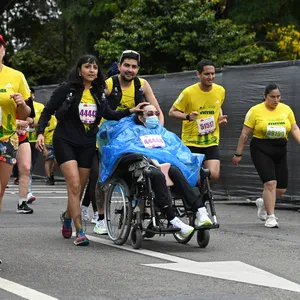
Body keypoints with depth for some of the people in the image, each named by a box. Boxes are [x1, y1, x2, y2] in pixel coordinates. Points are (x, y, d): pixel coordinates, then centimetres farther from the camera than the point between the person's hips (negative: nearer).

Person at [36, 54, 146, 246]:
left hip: (87, 144, 5)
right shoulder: (66, 90, -7)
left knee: (80, 188, 10)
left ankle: (67, 215, 41)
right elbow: (48, 111, -4)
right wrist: (41, 132, -16)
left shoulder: (99, 92, 6)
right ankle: (80, 232, -16)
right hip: (65, 141, -5)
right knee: (74, 185, -17)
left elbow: (109, 114, 12)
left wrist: (131, 111, -1)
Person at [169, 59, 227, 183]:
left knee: (214, 175, -11)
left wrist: (221, 118, 2)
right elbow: (172, 112, -5)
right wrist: (188, 116, -23)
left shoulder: (220, 90, 0)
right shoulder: (188, 92, -13)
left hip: (211, 141, 3)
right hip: (191, 142, -3)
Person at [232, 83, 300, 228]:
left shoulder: (286, 109, 6)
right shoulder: (255, 111, -4)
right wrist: (238, 154, 0)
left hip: (280, 151, 4)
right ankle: (270, 217, -5)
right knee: (270, 182, -17)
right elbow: (245, 134, -1)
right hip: (261, 150, -4)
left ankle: (262, 202, 35)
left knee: (281, 188, 5)